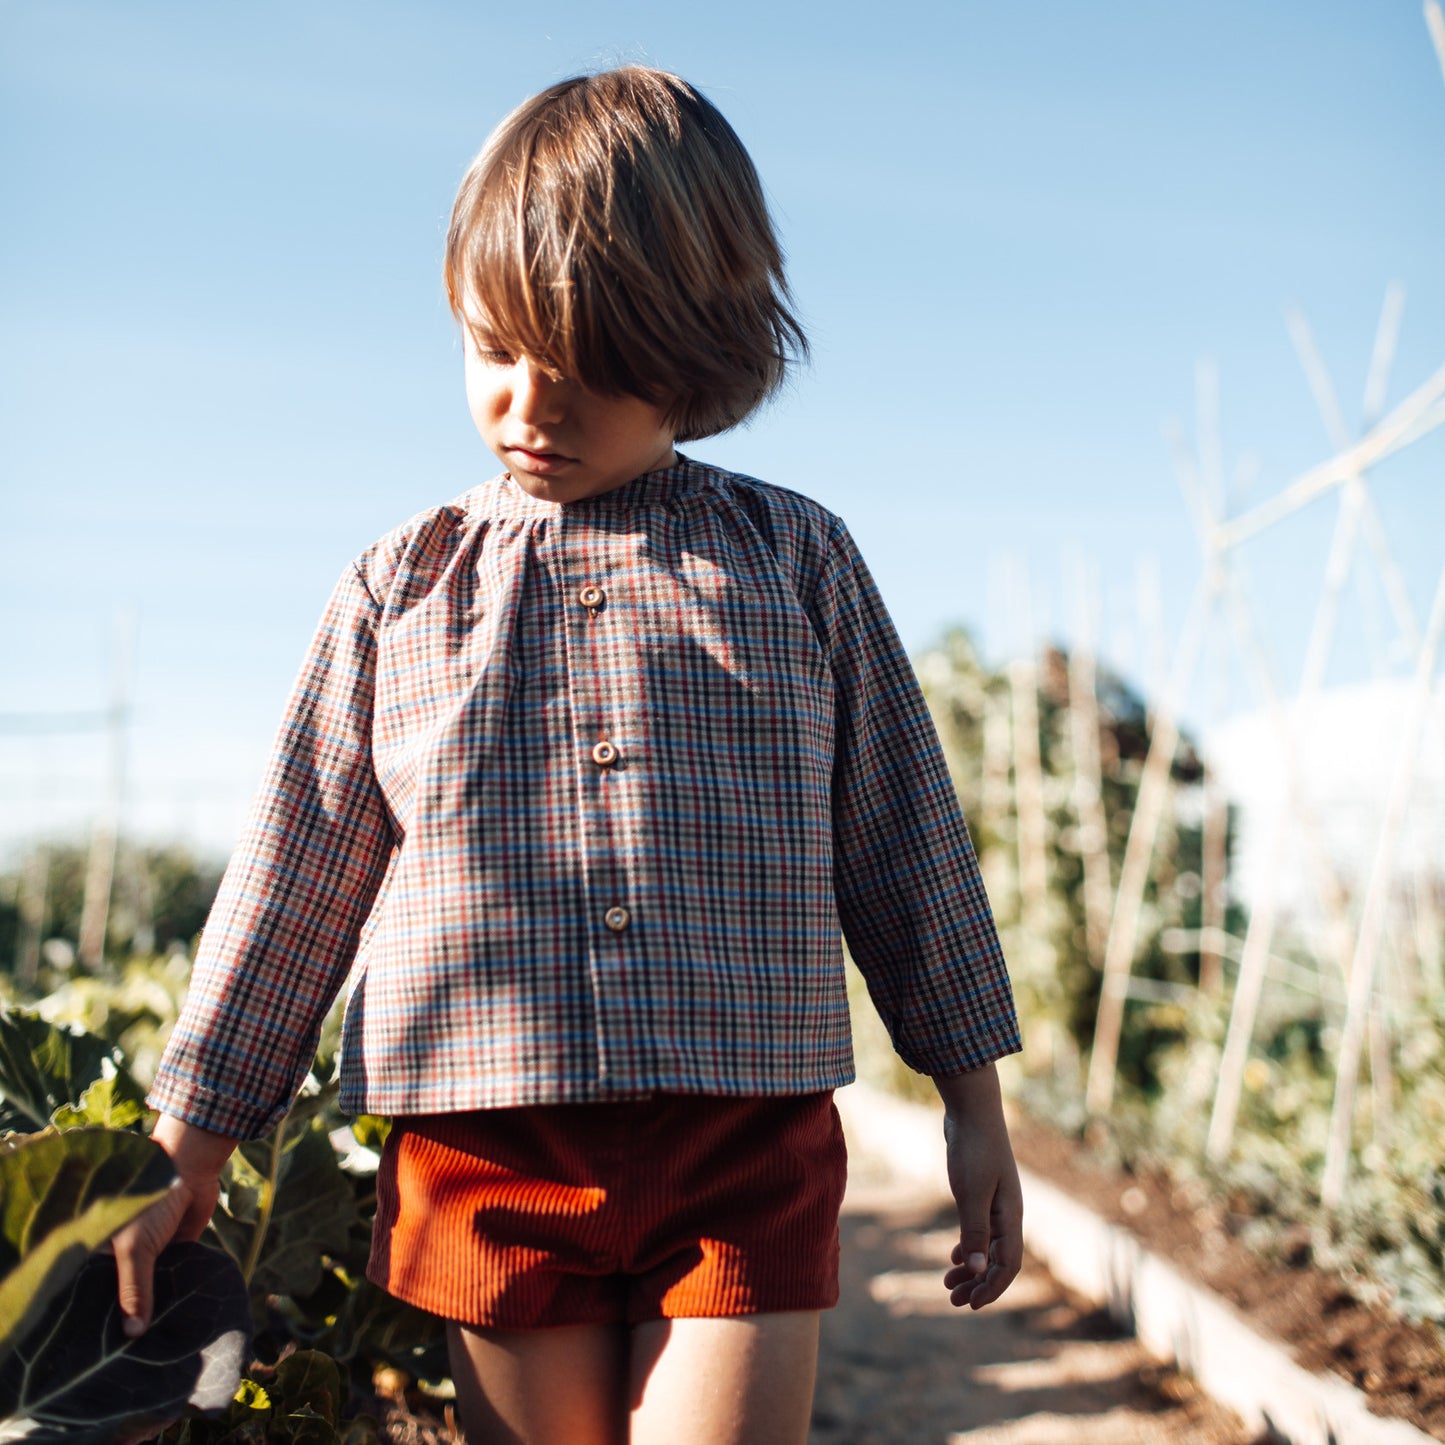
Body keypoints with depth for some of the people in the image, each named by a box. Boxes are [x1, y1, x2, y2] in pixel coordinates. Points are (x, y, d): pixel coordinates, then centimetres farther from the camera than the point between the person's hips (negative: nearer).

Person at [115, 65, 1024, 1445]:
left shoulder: (798, 559, 5)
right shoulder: (403, 587, 6)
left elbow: (901, 840, 9)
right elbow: (298, 869, 9)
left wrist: (974, 1104, 11)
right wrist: (189, 1152, 10)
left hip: (745, 1159, -1)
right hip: (489, 1158, 1)